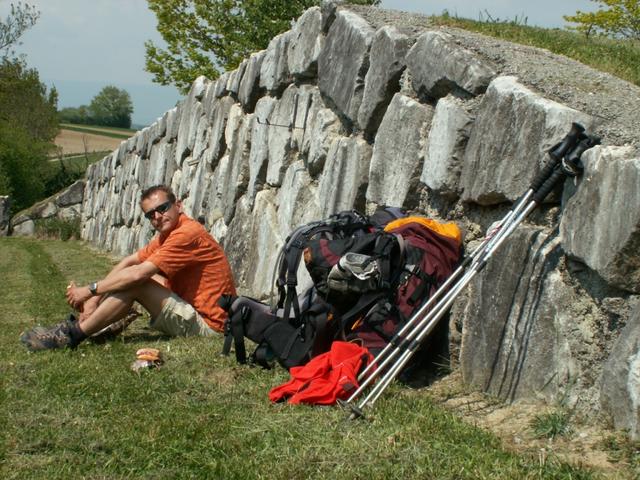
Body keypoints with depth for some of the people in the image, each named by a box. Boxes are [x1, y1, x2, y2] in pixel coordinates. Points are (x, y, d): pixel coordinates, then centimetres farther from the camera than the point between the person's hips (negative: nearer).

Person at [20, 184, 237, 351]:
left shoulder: (188, 233, -19)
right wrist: (95, 297, -3)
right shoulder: (167, 235, 14)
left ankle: (73, 334, -9)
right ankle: (82, 324, 4)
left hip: (207, 325, -10)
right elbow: (129, 262, 8)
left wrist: (91, 289, -14)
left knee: (135, 284, -17)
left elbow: (138, 273, -23)